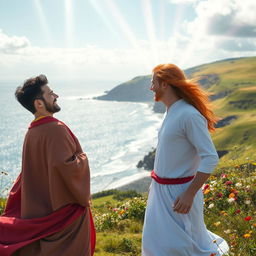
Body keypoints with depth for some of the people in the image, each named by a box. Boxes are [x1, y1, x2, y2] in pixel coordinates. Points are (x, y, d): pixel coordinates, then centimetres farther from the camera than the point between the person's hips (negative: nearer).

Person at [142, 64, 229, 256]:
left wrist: (189, 194, -23)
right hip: (161, 190, 9)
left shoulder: (189, 115, -22)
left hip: (179, 192, -9)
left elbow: (211, 158, -24)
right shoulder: (171, 112, 6)